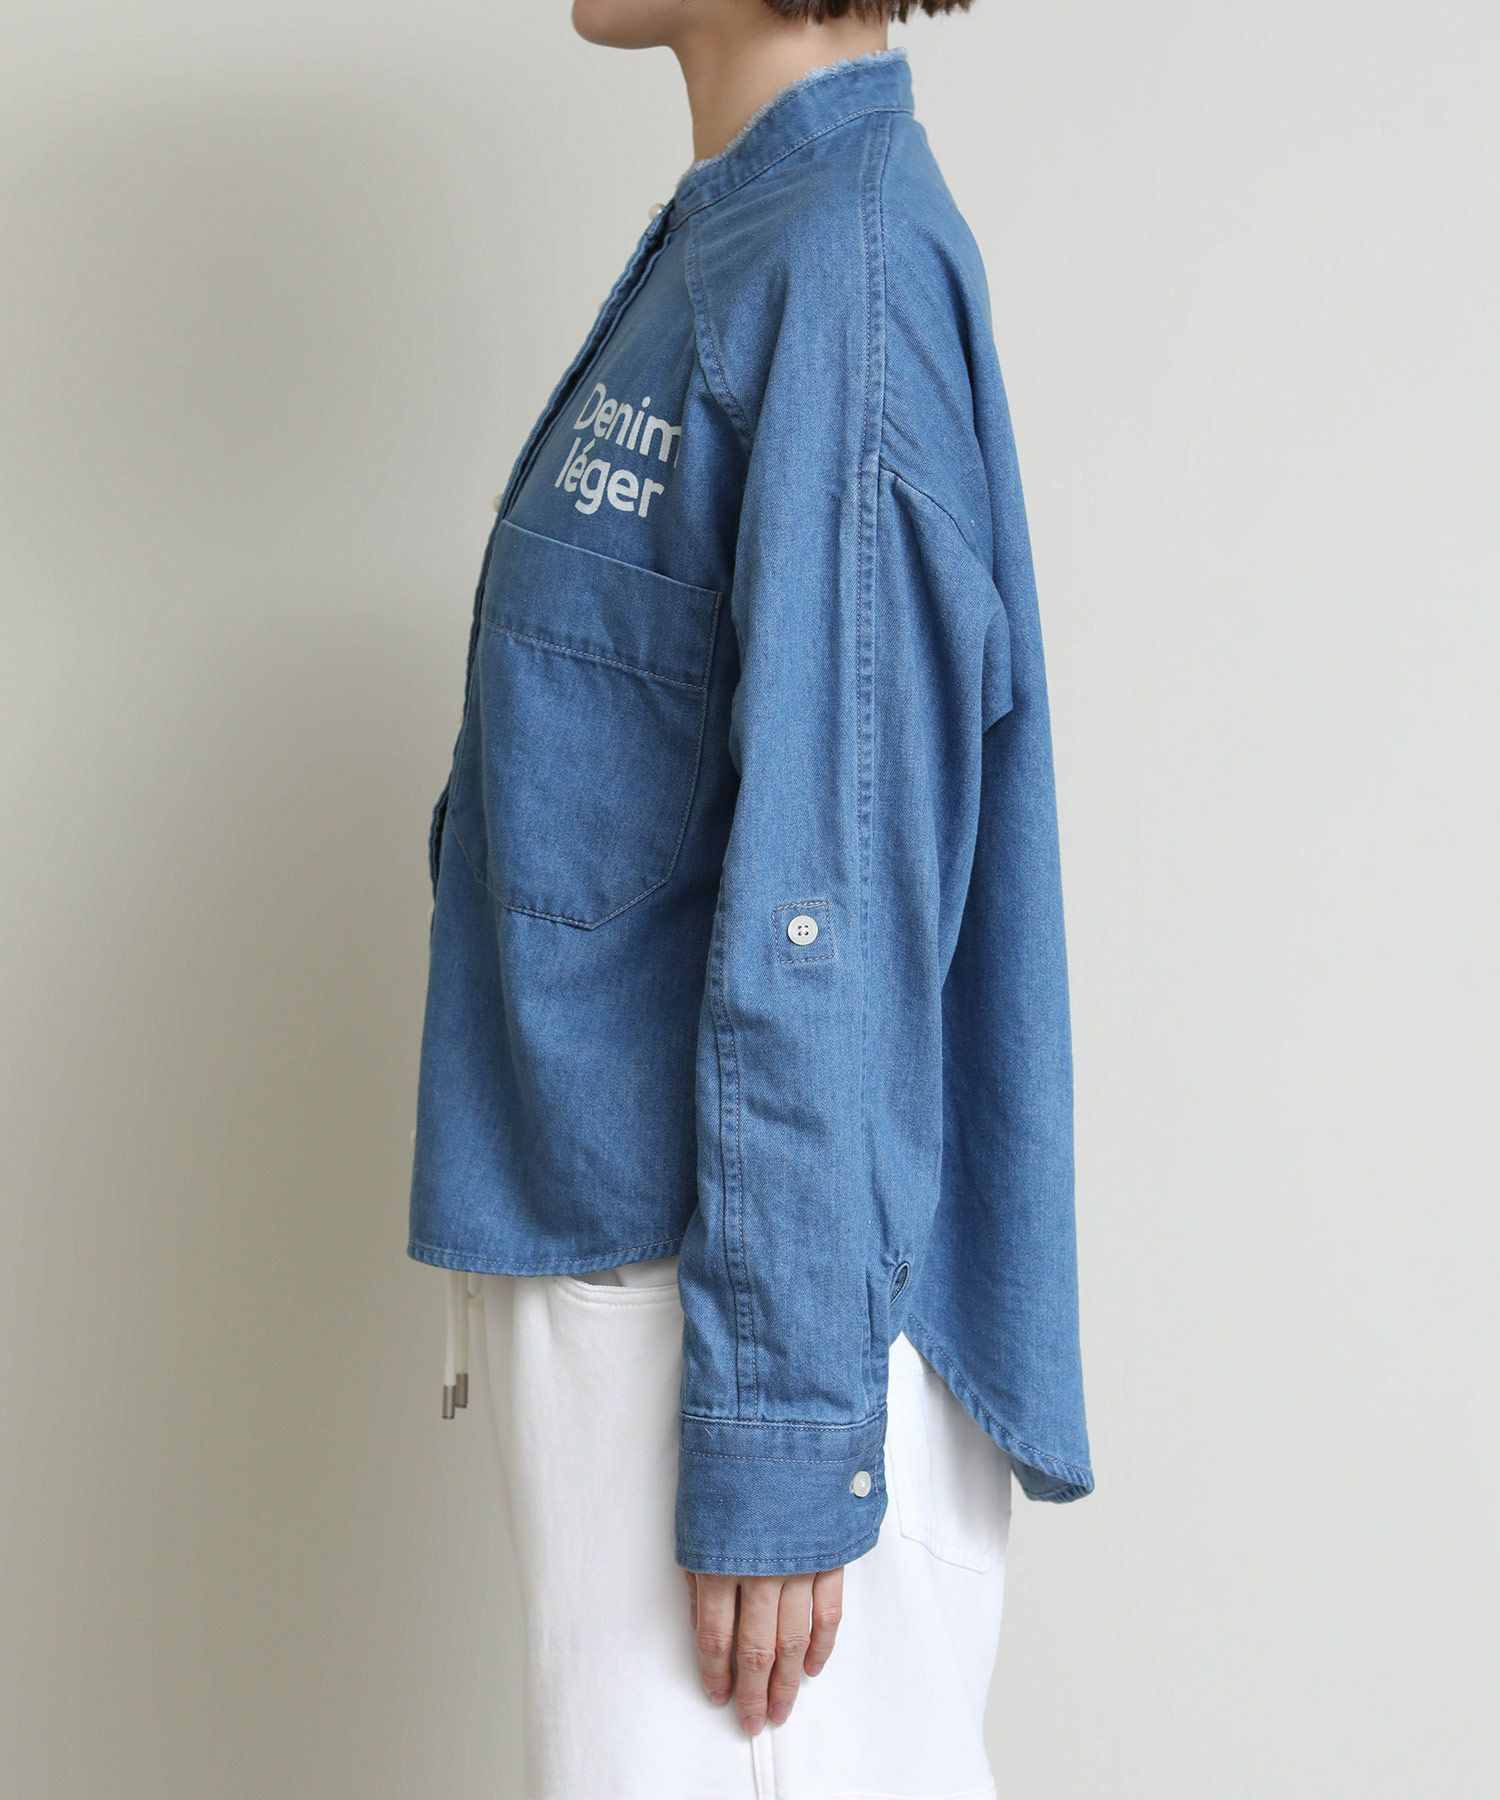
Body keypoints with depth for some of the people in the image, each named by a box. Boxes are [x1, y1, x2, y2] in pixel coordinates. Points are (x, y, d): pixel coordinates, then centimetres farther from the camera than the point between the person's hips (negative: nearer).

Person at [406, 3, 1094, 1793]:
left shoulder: (852, 279, -18)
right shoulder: (719, 247, 12)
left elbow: (832, 912, -22)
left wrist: (772, 1442, -20)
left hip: (757, 1286, -9)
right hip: (596, 1247, 9)